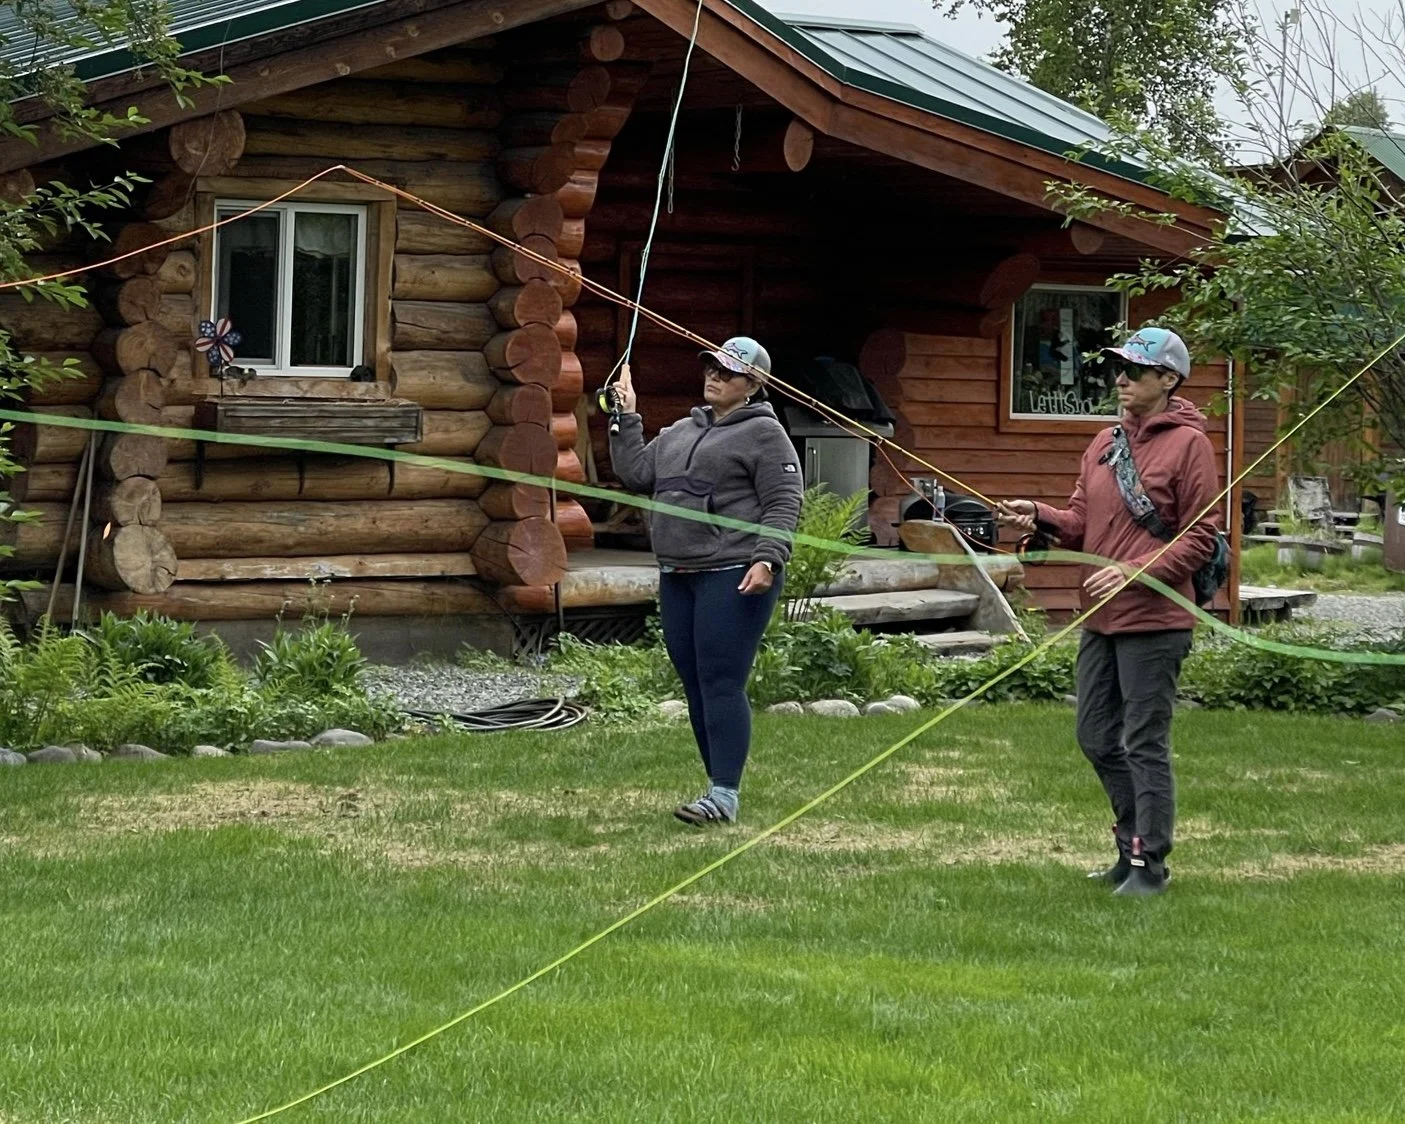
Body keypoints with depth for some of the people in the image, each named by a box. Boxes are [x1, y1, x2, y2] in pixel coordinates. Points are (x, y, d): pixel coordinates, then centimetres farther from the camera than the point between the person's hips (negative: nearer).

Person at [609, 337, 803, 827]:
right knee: (696, 688, 9)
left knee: (721, 684, -13)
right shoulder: (680, 432, 22)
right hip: (677, 578, 8)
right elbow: (634, 474, 21)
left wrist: (766, 559, -21)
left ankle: (724, 796, -14)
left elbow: (783, 504, -10)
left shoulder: (763, 433, -3)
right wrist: (626, 418, 17)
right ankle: (718, 787, 16)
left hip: (734, 578, -8)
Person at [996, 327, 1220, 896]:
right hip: (1099, 618, 8)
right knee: (1097, 737, 12)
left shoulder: (1188, 444, -8)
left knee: (1144, 742, -4)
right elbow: (1082, 524, 14)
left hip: (1154, 620, -8)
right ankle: (1133, 846, 24)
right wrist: (1042, 518, -6)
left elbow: (1200, 539, -10)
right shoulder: (1105, 443, 14)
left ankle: (1149, 864, 3)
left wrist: (1135, 571, -20)